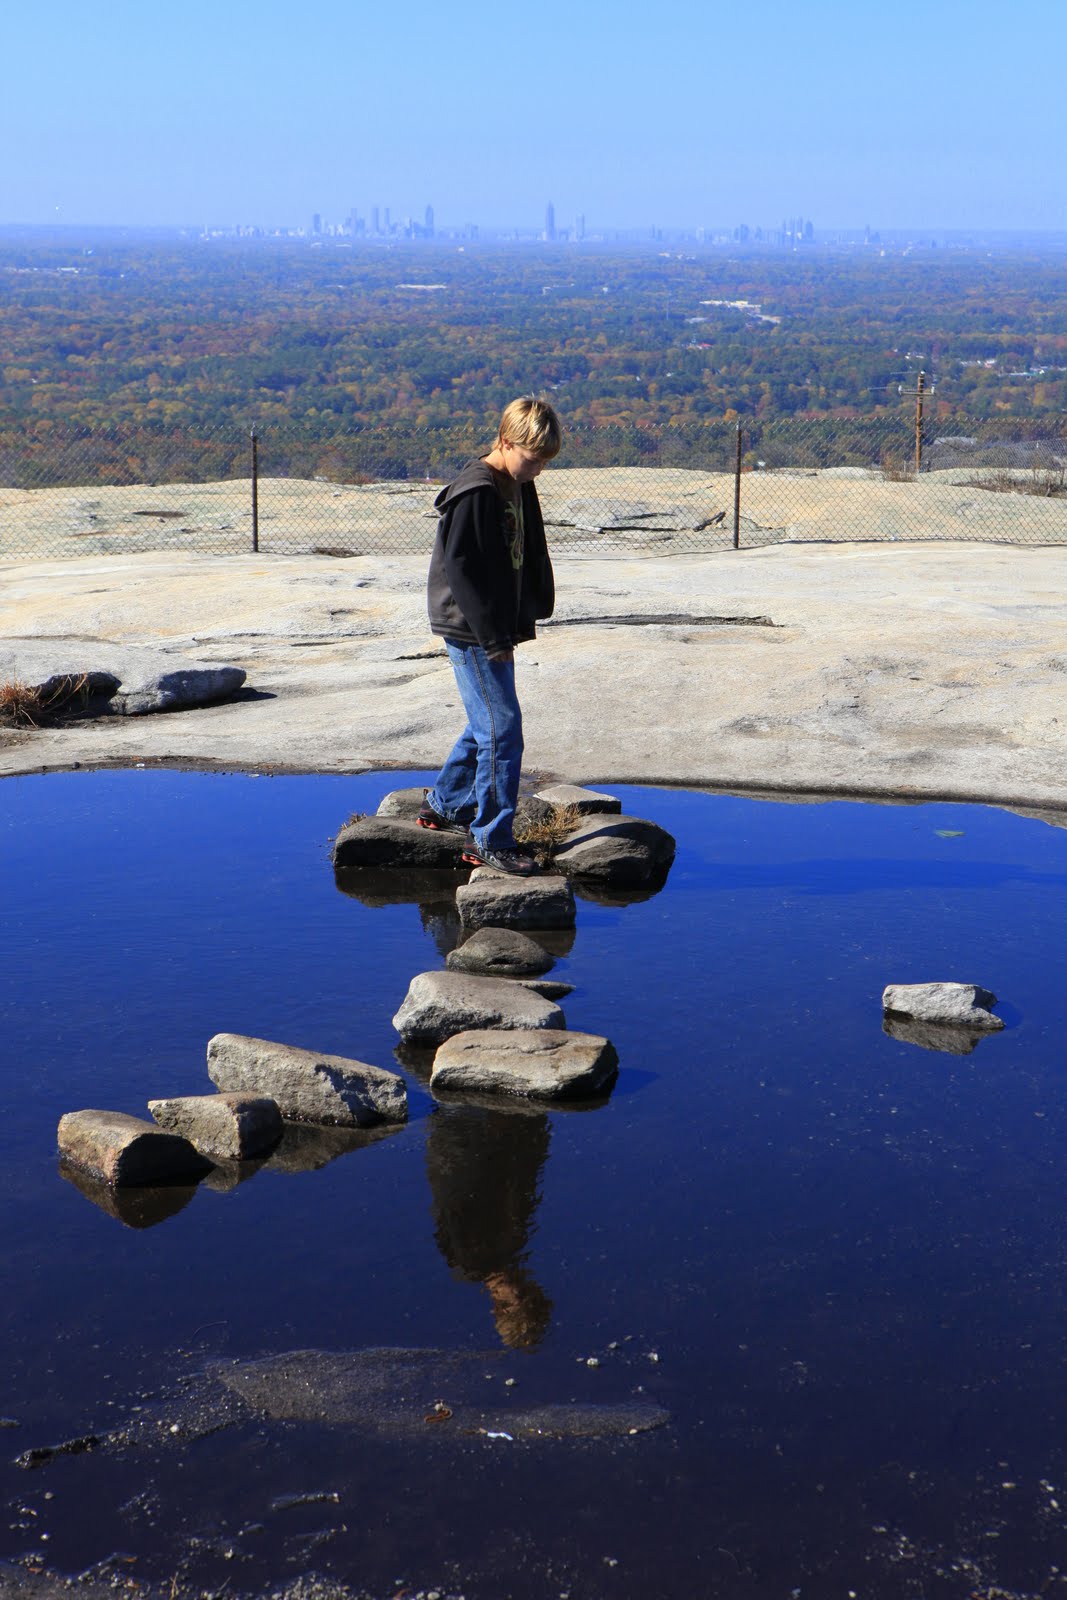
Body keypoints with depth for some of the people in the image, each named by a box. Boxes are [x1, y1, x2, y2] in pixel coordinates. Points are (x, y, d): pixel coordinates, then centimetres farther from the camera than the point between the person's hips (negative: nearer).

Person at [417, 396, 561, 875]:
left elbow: (530, 559, 20)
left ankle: (443, 804, 37)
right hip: (472, 633, -10)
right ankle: (491, 840, -3)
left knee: (487, 723, 20)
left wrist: (525, 620, 13)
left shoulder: (519, 489, 10)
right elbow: (460, 569, -21)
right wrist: (493, 637, -20)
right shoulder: (475, 493, -19)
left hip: (497, 629, 10)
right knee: (502, 729, -9)